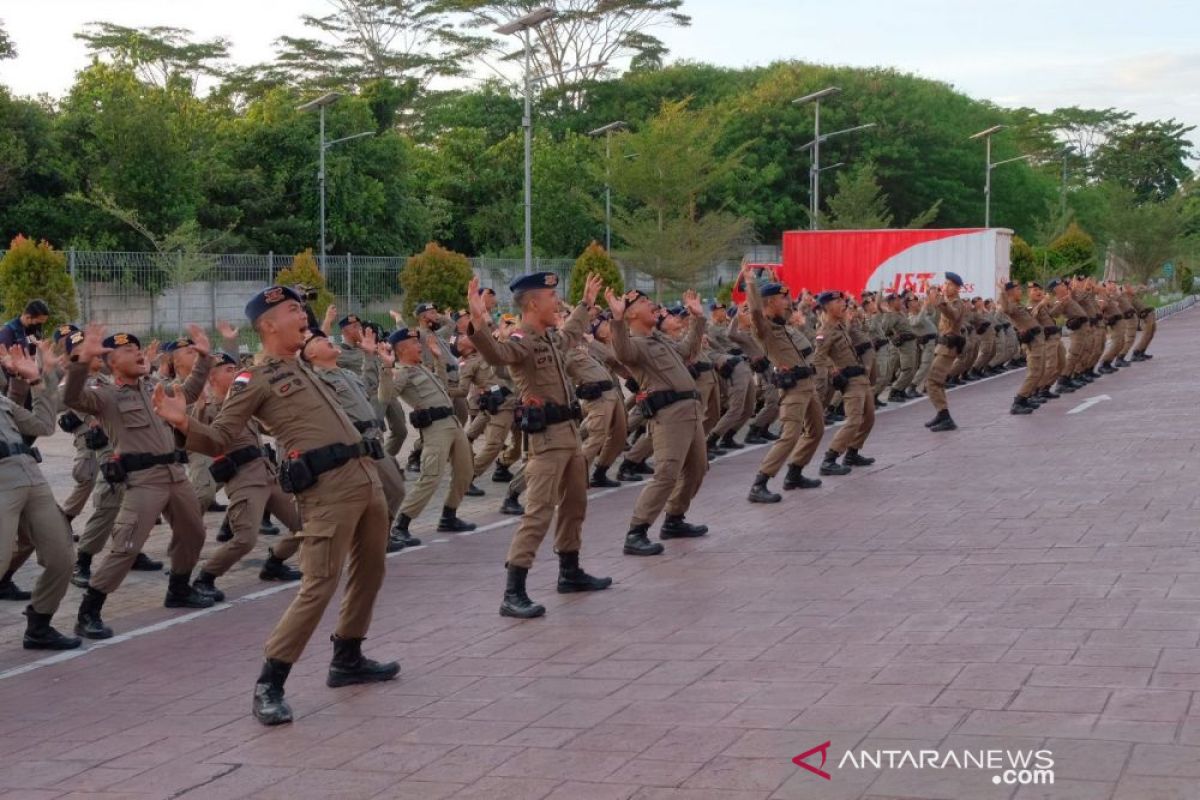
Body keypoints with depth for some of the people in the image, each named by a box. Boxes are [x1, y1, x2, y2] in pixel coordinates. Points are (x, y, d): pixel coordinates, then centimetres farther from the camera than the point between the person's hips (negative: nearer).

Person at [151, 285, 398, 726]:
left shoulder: (305, 368, 20)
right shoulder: (255, 380, -3)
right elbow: (219, 440, -7)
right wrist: (184, 424, -24)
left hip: (366, 475, 8)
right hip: (327, 487, -8)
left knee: (369, 572, 16)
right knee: (318, 586, -13)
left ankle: (347, 659, 32)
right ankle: (269, 684, -6)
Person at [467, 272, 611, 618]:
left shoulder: (551, 337, 13)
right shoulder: (520, 343, -16)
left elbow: (571, 334, 39)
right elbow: (495, 354, -41)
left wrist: (585, 304, 50)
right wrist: (478, 324, -58)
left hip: (569, 430, 10)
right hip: (546, 435, -10)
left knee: (574, 505, 21)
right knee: (539, 512, -14)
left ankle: (570, 573, 36)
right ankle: (513, 593, -15)